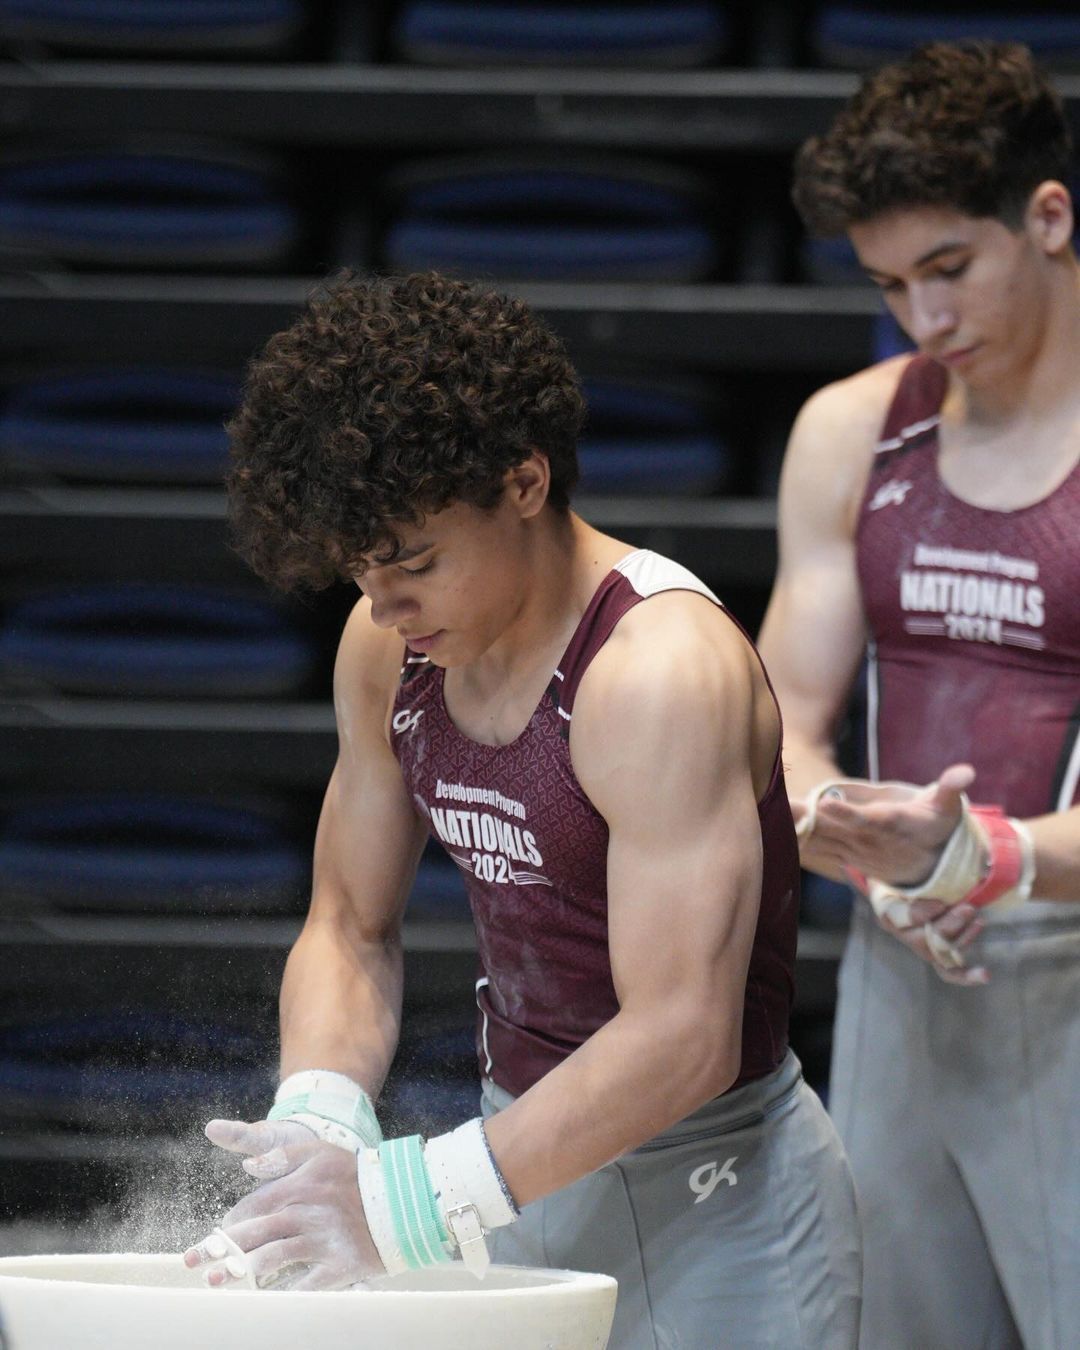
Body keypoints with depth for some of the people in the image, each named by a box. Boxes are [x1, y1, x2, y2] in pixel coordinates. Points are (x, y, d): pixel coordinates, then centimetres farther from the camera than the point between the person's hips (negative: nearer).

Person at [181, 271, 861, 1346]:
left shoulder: (664, 671, -22)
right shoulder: (388, 649, 2)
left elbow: (685, 1037, -27)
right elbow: (350, 927, 10)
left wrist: (414, 1201, -31)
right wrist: (319, 1125, -10)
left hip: (712, 1196, -6)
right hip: (530, 1150, 7)